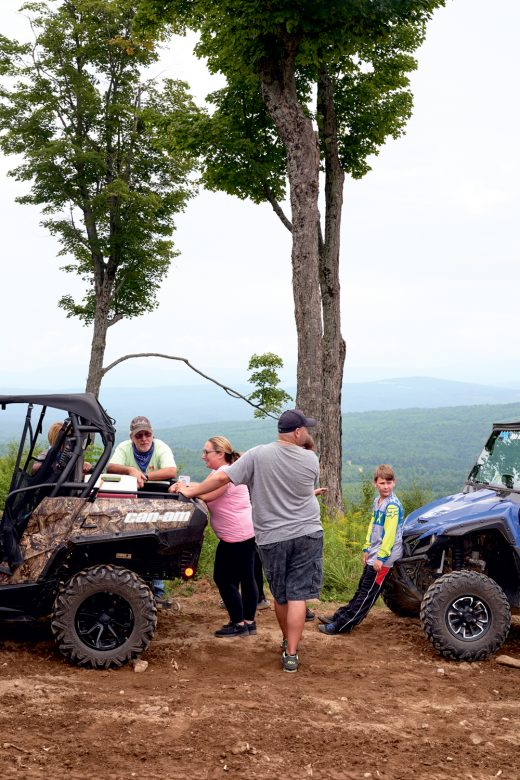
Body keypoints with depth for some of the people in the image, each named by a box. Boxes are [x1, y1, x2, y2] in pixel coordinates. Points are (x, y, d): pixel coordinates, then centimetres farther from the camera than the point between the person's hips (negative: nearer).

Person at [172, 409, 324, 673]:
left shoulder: (257, 455, -10)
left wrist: (190, 491, -2)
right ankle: (291, 654, -2)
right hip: (308, 534, 0)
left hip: (272, 538, 1)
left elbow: (222, 477, -13)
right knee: (297, 595, 0)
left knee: (280, 595, 18)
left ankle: (287, 642, 36)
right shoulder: (311, 460, -6)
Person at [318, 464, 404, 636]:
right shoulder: (377, 501, 10)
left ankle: (342, 625, -1)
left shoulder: (393, 506, -18)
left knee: (368, 593, -2)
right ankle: (340, 616, 24)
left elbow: (390, 533, -22)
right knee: (362, 588, 17)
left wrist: (381, 557, -22)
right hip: (374, 554, 9)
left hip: (384, 556, -9)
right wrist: (367, 549, 17)